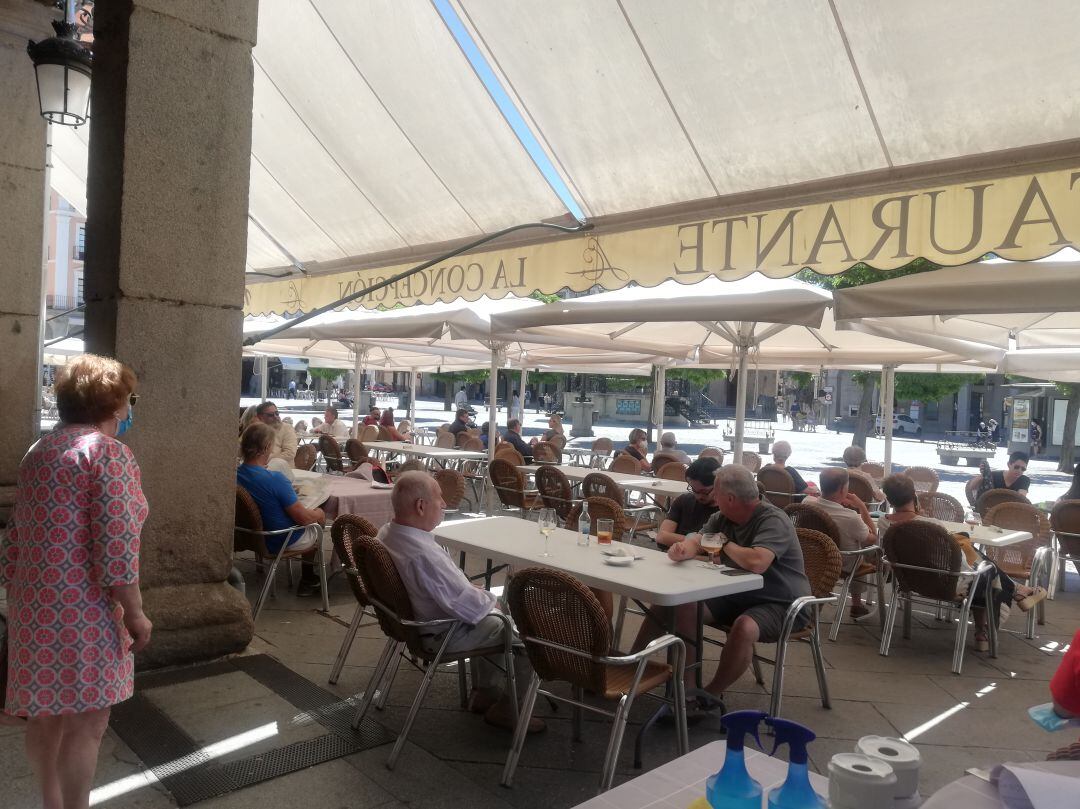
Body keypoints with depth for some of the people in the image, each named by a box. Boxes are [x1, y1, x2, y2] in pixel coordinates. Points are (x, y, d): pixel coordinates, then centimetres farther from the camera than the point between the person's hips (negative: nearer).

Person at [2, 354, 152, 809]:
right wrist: (135, 614, -14)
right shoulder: (108, 452, -15)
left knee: (46, 712, 19)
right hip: (81, 608, -9)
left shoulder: (37, 452, 11)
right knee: (86, 721, 1)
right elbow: (115, 547, -21)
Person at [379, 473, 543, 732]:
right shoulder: (423, 554, -36)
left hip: (413, 619, 9)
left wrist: (478, 593, 5)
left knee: (491, 620, 29)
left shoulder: (387, 533, -6)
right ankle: (506, 709, 17)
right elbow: (464, 605, -28)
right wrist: (491, 601, -8)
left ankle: (484, 692, 36)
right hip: (442, 634, -9)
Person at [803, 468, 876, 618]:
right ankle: (856, 604, 35)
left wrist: (840, 503, -3)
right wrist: (862, 507, -13)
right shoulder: (850, 518, -36)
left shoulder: (807, 503, -22)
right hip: (844, 566, -4)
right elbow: (873, 539, -14)